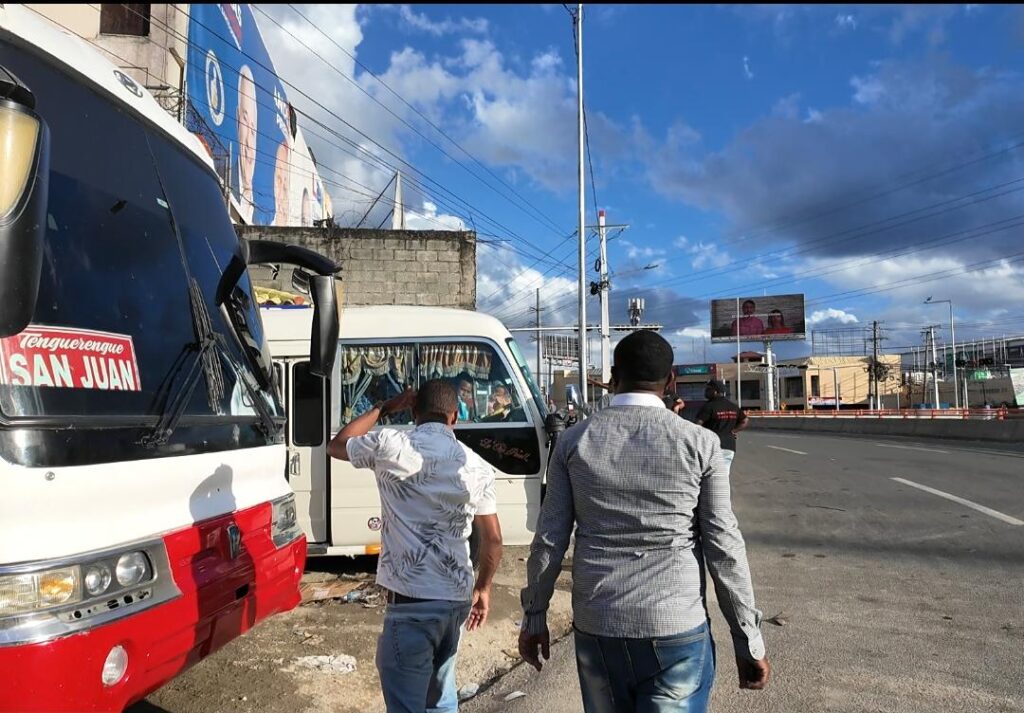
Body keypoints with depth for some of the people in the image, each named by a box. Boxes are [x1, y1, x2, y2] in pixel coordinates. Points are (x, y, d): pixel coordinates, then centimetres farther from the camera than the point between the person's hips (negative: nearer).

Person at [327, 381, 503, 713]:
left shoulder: (390, 445, -8)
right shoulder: (477, 466, 4)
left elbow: (336, 445, 12)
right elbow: (493, 539, 8)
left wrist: (383, 408, 16)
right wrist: (483, 588, 22)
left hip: (412, 600, -5)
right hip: (457, 598, 6)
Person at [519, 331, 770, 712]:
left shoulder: (574, 441, -1)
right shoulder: (699, 443, -6)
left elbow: (549, 539, 1)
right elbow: (724, 547, -5)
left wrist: (534, 616, 12)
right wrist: (749, 640, 4)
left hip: (595, 630, 3)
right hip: (676, 631, -2)